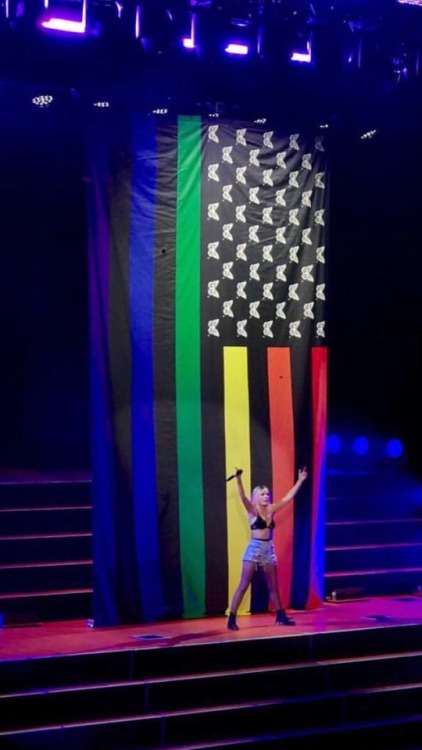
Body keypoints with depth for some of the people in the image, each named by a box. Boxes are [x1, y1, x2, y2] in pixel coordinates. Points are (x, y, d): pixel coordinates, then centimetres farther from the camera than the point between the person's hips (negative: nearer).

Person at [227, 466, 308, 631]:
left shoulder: (271, 510, 9)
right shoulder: (252, 511, -5)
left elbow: (288, 497, 15)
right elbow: (243, 497, -22)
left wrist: (300, 481, 16)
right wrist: (238, 480, -39)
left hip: (269, 549, 6)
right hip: (255, 548, -6)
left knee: (273, 586, 14)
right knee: (244, 585, -7)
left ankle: (280, 616, 25)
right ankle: (232, 618, -7)